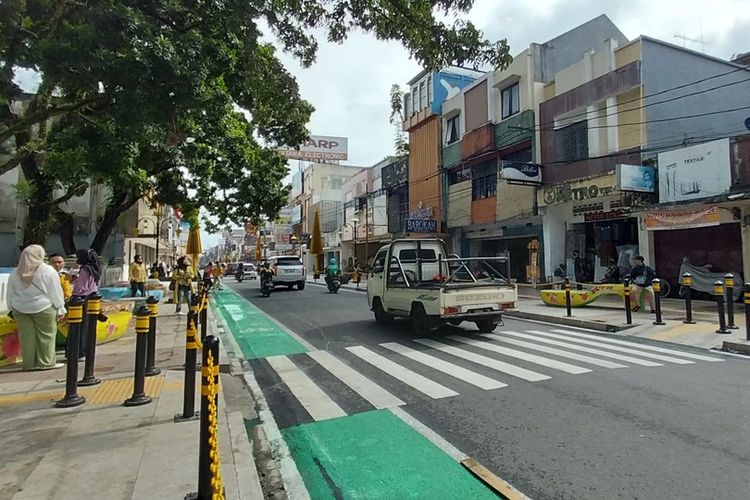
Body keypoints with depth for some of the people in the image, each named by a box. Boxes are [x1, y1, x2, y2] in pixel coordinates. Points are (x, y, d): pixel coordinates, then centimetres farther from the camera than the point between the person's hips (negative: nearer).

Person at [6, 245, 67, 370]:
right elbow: (56, 292, -9)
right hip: (43, 308, -5)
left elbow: (10, 294, 9)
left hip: (20, 308, 5)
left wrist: (12, 308, 18)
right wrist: (60, 308, -3)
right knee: (46, 335, 3)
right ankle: (46, 362, 5)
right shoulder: (48, 271, -10)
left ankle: (29, 363, 14)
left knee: (27, 335, 9)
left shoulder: (15, 273, 4)